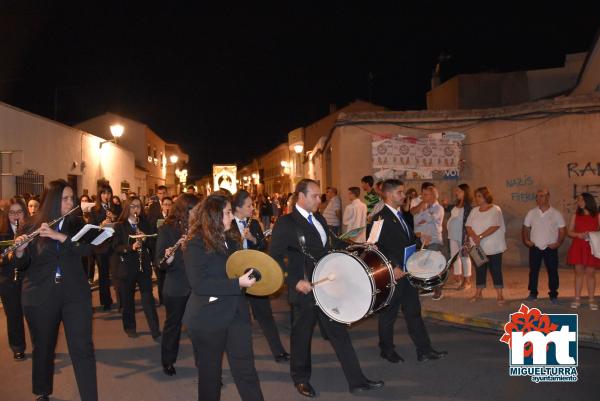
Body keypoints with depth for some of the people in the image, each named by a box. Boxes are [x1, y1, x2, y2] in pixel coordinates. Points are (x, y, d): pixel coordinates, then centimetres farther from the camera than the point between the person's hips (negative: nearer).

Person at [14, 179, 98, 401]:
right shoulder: (32, 228, 1)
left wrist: (58, 235, -25)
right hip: (39, 297, 0)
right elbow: (23, 265, 1)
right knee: (43, 348, 14)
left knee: (82, 348, -5)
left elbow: (87, 248, -14)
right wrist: (19, 251, -21)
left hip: (75, 294, 0)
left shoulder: (76, 223, 4)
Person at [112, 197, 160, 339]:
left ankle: (155, 330, 0)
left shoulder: (144, 224, 7)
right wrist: (131, 247, -25)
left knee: (148, 297, -2)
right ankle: (129, 327, 26)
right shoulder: (120, 226, -2)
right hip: (127, 267, -2)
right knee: (128, 299, 9)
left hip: (144, 266, 2)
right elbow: (116, 247, -9)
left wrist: (144, 239, -12)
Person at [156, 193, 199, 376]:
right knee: (173, 324, 13)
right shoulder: (167, 230, -8)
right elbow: (159, 262, -10)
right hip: (176, 287, -2)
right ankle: (167, 361, 32)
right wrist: (168, 259, -32)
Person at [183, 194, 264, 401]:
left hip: (236, 313, 5)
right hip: (208, 318, -5)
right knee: (210, 371, 12)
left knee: (245, 369, 4)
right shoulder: (196, 244, -12)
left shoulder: (231, 241, 10)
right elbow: (199, 284, -22)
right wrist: (237, 283, -24)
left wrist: (250, 274, 0)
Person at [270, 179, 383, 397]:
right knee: (302, 336, 12)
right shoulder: (285, 223, -14)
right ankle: (301, 379, 32)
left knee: (340, 333, 9)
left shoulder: (319, 219, 9)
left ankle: (356, 380, 17)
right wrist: (295, 282, -24)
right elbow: (275, 258, -16)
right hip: (304, 290, -6)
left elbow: (333, 243, 20)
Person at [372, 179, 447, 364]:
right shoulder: (380, 218, -14)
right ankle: (387, 350, 24)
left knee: (414, 312, 11)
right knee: (388, 314, 8)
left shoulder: (405, 216, 12)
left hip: (408, 272, 8)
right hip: (392, 274, -7)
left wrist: (420, 240, 1)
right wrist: (393, 267, -24)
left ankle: (424, 351, 18)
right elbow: (378, 247, -19)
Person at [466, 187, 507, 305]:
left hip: (493, 247, -5)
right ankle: (478, 293, 19)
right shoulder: (474, 211, 10)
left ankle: (499, 295, 6)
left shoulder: (495, 209, -6)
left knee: (496, 270, 0)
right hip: (478, 247, 5)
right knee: (479, 270, 11)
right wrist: (474, 236, -16)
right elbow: (468, 226, 3)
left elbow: (495, 227, -17)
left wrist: (480, 236, -20)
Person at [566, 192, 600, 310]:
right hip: (578, 247, 2)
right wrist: (578, 234, -11)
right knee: (579, 272, 4)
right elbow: (570, 232, 8)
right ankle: (577, 299, 10)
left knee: (590, 273, 1)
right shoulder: (576, 216, 8)